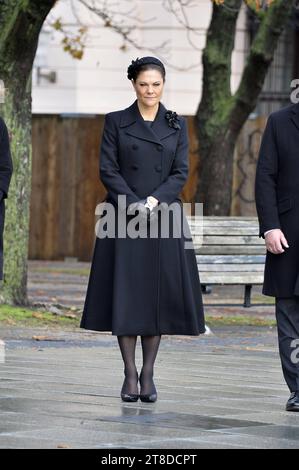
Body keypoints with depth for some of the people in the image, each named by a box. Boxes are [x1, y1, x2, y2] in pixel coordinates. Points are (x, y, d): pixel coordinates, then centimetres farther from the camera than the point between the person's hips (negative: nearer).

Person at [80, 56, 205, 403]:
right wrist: (135, 205, -13)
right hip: (124, 218, -1)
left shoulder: (177, 125, 8)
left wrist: (155, 200, -13)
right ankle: (130, 374, 4)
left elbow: (181, 173, 3)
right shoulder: (116, 122, 3)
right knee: (125, 294, -3)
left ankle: (148, 374, 7)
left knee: (159, 294, 0)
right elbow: (108, 170, -3)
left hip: (164, 217, 1)